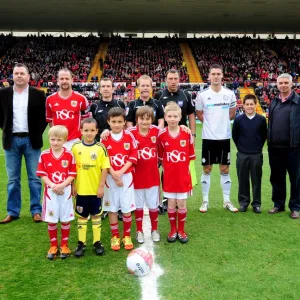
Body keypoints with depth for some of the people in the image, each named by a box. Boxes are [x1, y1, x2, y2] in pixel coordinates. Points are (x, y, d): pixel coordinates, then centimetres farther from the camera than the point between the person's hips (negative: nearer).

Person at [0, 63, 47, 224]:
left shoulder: (38, 94, -1)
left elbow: (45, 116, 4)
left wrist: (38, 133, -2)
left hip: (31, 140, -1)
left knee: (34, 178, 4)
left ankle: (36, 211, 14)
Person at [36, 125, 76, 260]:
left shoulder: (69, 155, -6)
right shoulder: (44, 155, -4)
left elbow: (72, 174, -6)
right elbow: (42, 174, -4)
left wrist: (62, 185, -19)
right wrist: (52, 186, -17)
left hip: (65, 191, -1)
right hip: (50, 192, 1)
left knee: (65, 219, 8)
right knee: (51, 220, 9)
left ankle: (64, 245, 23)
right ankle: (53, 246, 24)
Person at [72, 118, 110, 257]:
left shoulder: (100, 148, -8)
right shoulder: (75, 147, -4)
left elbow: (104, 168, -6)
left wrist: (101, 186, -8)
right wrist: (72, 185, 0)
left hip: (96, 189, -1)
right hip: (81, 189, 1)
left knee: (96, 215, 13)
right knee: (81, 216, 13)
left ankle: (97, 242, 25)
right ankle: (81, 243, 24)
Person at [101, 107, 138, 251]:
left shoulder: (129, 136, -2)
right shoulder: (105, 138, -3)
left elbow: (133, 156, -5)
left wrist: (120, 172, -14)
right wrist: (113, 174, -15)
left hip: (126, 176, 0)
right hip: (110, 177, 0)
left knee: (127, 208, 5)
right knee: (112, 208, 7)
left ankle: (126, 236, 22)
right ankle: (115, 237, 21)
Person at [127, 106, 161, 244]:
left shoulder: (156, 131, -6)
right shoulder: (131, 132, -14)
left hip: (153, 175, 2)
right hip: (137, 176, -1)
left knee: (153, 204, 13)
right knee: (138, 205, 13)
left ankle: (154, 230, 32)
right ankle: (139, 231, 29)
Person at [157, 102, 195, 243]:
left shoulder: (187, 134, -8)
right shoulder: (161, 135, -7)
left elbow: (191, 155, 1)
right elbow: (160, 157, 3)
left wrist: (184, 169, 1)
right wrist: (168, 169, 0)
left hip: (183, 176, 0)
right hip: (169, 176, 0)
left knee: (182, 204, 9)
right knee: (171, 204, 10)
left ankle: (181, 230, 27)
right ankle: (173, 230, 27)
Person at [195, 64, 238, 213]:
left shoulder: (229, 94, 1)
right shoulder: (202, 95, -4)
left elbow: (232, 114, 14)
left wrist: (222, 122, 9)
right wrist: (210, 123, 5)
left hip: (224, 137, 1)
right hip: (208, 137, -1)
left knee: (225, 170, 8)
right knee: (206, 170, 6)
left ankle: (227, 201, 19)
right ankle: (205, 201, 16)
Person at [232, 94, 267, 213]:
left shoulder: (261, 119, -4)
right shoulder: (238, 120, -5)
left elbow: (264, 135, 8)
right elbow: (234, 136, 7)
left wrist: (259, 146, 5)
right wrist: (240, 147, 6)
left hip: (257, 155, 0)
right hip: (242, 155, 0)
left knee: (256, 179, 6)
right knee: (243, 179, 7)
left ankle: (256, 203, 16)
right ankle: (243, 202, 20)